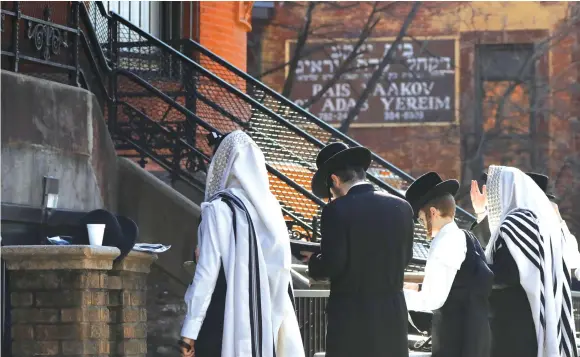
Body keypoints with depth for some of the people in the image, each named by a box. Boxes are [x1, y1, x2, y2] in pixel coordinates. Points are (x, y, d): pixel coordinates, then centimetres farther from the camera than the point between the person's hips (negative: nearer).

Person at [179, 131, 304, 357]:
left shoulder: (219, 209, -10)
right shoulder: (270, 207, 7)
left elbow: (207, 271, -13)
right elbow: (282, 270, 10)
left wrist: (189, 331, -10)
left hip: (226, 321, -6)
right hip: (266, 322, 6)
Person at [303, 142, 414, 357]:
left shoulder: (337, 211, -13)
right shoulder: (402, 208, 3)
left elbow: (331, 265, -15)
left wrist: (313, 261, 6)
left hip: (351, 316, -5)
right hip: (392, 314, 5)